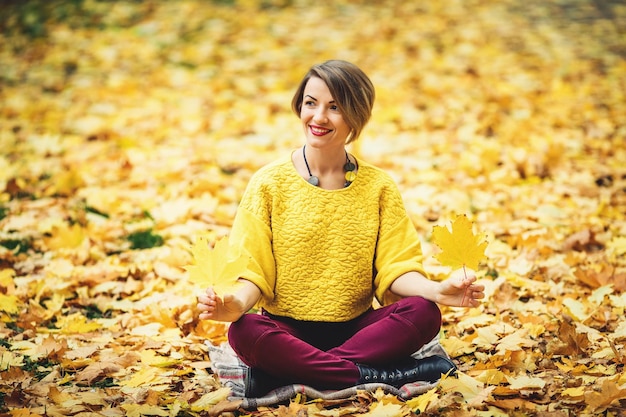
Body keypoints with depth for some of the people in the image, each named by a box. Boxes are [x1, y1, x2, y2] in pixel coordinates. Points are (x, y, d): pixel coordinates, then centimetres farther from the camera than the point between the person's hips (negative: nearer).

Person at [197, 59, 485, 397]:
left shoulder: (379, 188, 6)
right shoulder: (269, 183, 0)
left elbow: (396, 268, -1)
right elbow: (253, 270, -5)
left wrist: (437, 290, -22)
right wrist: (237, 302, -28)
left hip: (356, 329, 2)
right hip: (287, 331, -2)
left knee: (424, 313, -26)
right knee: (244, 331, -34)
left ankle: (288, 375, -27)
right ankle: (380, 375, -26)